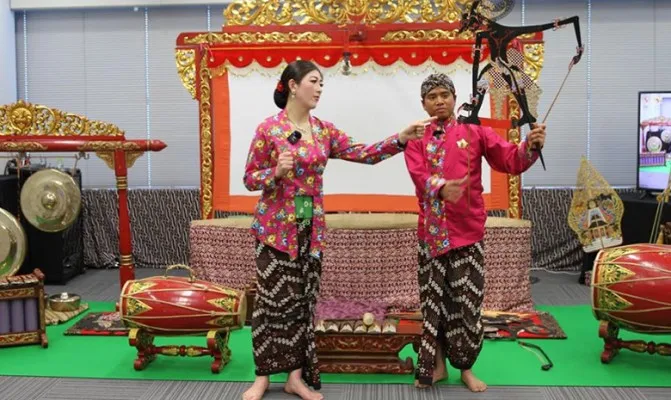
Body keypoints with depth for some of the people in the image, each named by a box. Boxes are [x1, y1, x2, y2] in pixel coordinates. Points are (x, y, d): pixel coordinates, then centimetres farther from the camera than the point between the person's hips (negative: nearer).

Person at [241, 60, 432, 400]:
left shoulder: (324, 130, 6)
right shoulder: (268, 128, -8)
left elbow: (363, 153, -1)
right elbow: (250, 179, -4)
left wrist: (402, 138, -11)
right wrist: (276, 172, -23)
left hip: (310, 229, 5)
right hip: (275, 227, -5)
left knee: (302, 301, 8)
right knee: (272, 300, 0)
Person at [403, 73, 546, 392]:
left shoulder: (475, 132, 4)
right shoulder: (416, 138, 4)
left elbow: (511, 161, -4)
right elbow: (418, 174, -14)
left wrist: (531, 146, -25)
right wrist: (442, 186, -34)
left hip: (468, 231, 0)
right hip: (431, 231, 1)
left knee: (467, 302, 5)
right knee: (433, 299, 8)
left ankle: (465, 368, 21)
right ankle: (436, 365, 23)